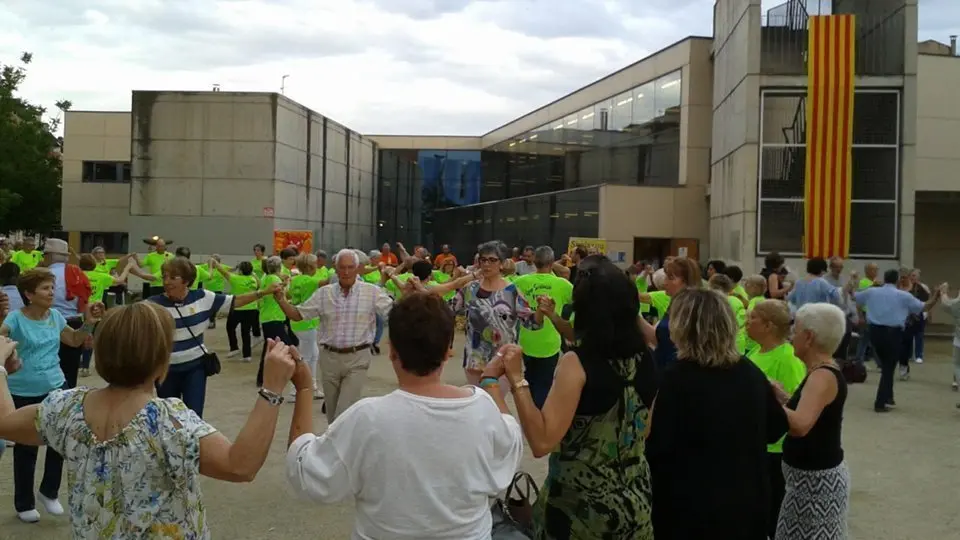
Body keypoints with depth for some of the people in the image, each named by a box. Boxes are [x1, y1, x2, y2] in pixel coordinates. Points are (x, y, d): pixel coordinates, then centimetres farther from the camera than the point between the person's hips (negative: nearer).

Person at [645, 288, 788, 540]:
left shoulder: (676, 377, -18)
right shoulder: (751, 372, 0)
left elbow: (657, 447, -17)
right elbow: (776, 428, 12)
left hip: (689, 505, -5)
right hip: (747, 500, 5)